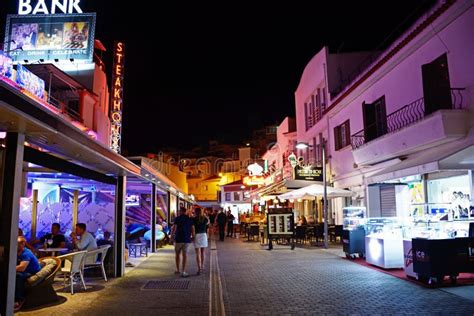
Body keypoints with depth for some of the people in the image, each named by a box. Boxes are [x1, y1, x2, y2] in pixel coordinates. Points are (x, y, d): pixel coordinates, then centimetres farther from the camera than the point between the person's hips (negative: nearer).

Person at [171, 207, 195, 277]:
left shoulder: (177, 218, -6)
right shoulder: (190, 219, 3)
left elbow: (174, 228, -11)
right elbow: (192, 229, -1)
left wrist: (172, 235, 4)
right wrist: (192, 236, 11)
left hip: (178, 239, -2)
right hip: (187, 239, 2)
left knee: (177, 254, 15)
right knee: (185, 255, 1)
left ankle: (177, 270, 23)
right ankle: (183, 272, -5)